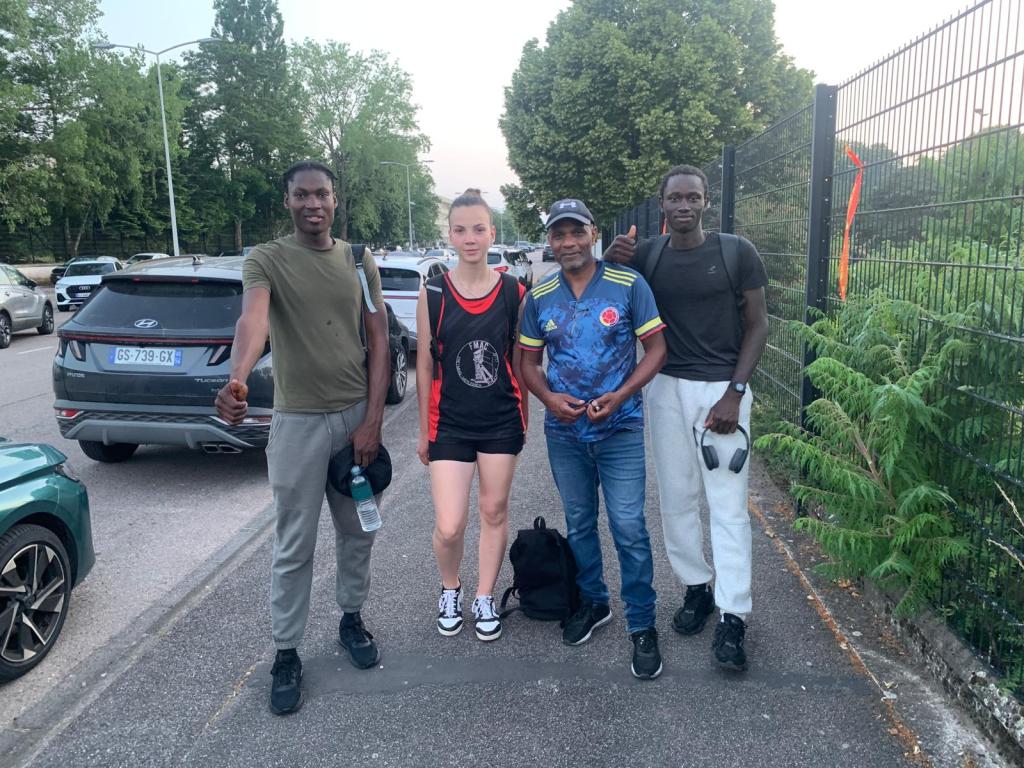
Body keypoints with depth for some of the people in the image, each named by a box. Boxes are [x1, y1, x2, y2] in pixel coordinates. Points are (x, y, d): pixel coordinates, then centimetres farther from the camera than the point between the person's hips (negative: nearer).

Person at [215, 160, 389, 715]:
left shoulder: (361, 262, 5)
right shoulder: (266, 261, -7)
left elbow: (378, 343, 2)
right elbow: (252, 320, -28)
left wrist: (372, 420, -6)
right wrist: (236, 381, -49)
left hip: (358, 415, 4)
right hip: (299, 420, -3)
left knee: (357, 533, 17)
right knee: (294, 547, 6)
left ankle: (351, 619, 38)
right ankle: (286, 654, 22)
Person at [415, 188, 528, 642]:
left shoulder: (513, 292, -2)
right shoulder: (432, 293, -4)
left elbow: (519, 362, 5)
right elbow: (425, 365, 0)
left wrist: (523, 420, 8)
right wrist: (424, 432, 3)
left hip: (501, 421, 1)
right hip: (450, 424, -1)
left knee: (494, 512, 12)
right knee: (448, 527, -3)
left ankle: (485, 598, 32)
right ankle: (449, 590, 28)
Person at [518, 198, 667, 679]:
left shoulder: (628, 285, -7)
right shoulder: (539, 297, 3)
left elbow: (656, 348, -5)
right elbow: (528, 361, 9)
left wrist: (621, 395, -18)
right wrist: (549, 398, -11)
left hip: (620, 428, -3)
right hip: (564, 432, 4)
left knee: (629, 528, -4)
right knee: (578, 524, 17)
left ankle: (642, 625, 13)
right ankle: (592, 603, 37)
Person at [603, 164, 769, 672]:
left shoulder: (737, 252, -4)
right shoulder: (646, 255, 3)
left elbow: (757, 326, -1)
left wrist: (734, 394, -10)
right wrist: (610, 262, -10)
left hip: (722, 389, -3)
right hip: (667, 388, 3)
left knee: (728, 505, -3)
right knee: (676, 497, 9)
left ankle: (732, 616, 3)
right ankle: (696, 588, 25)